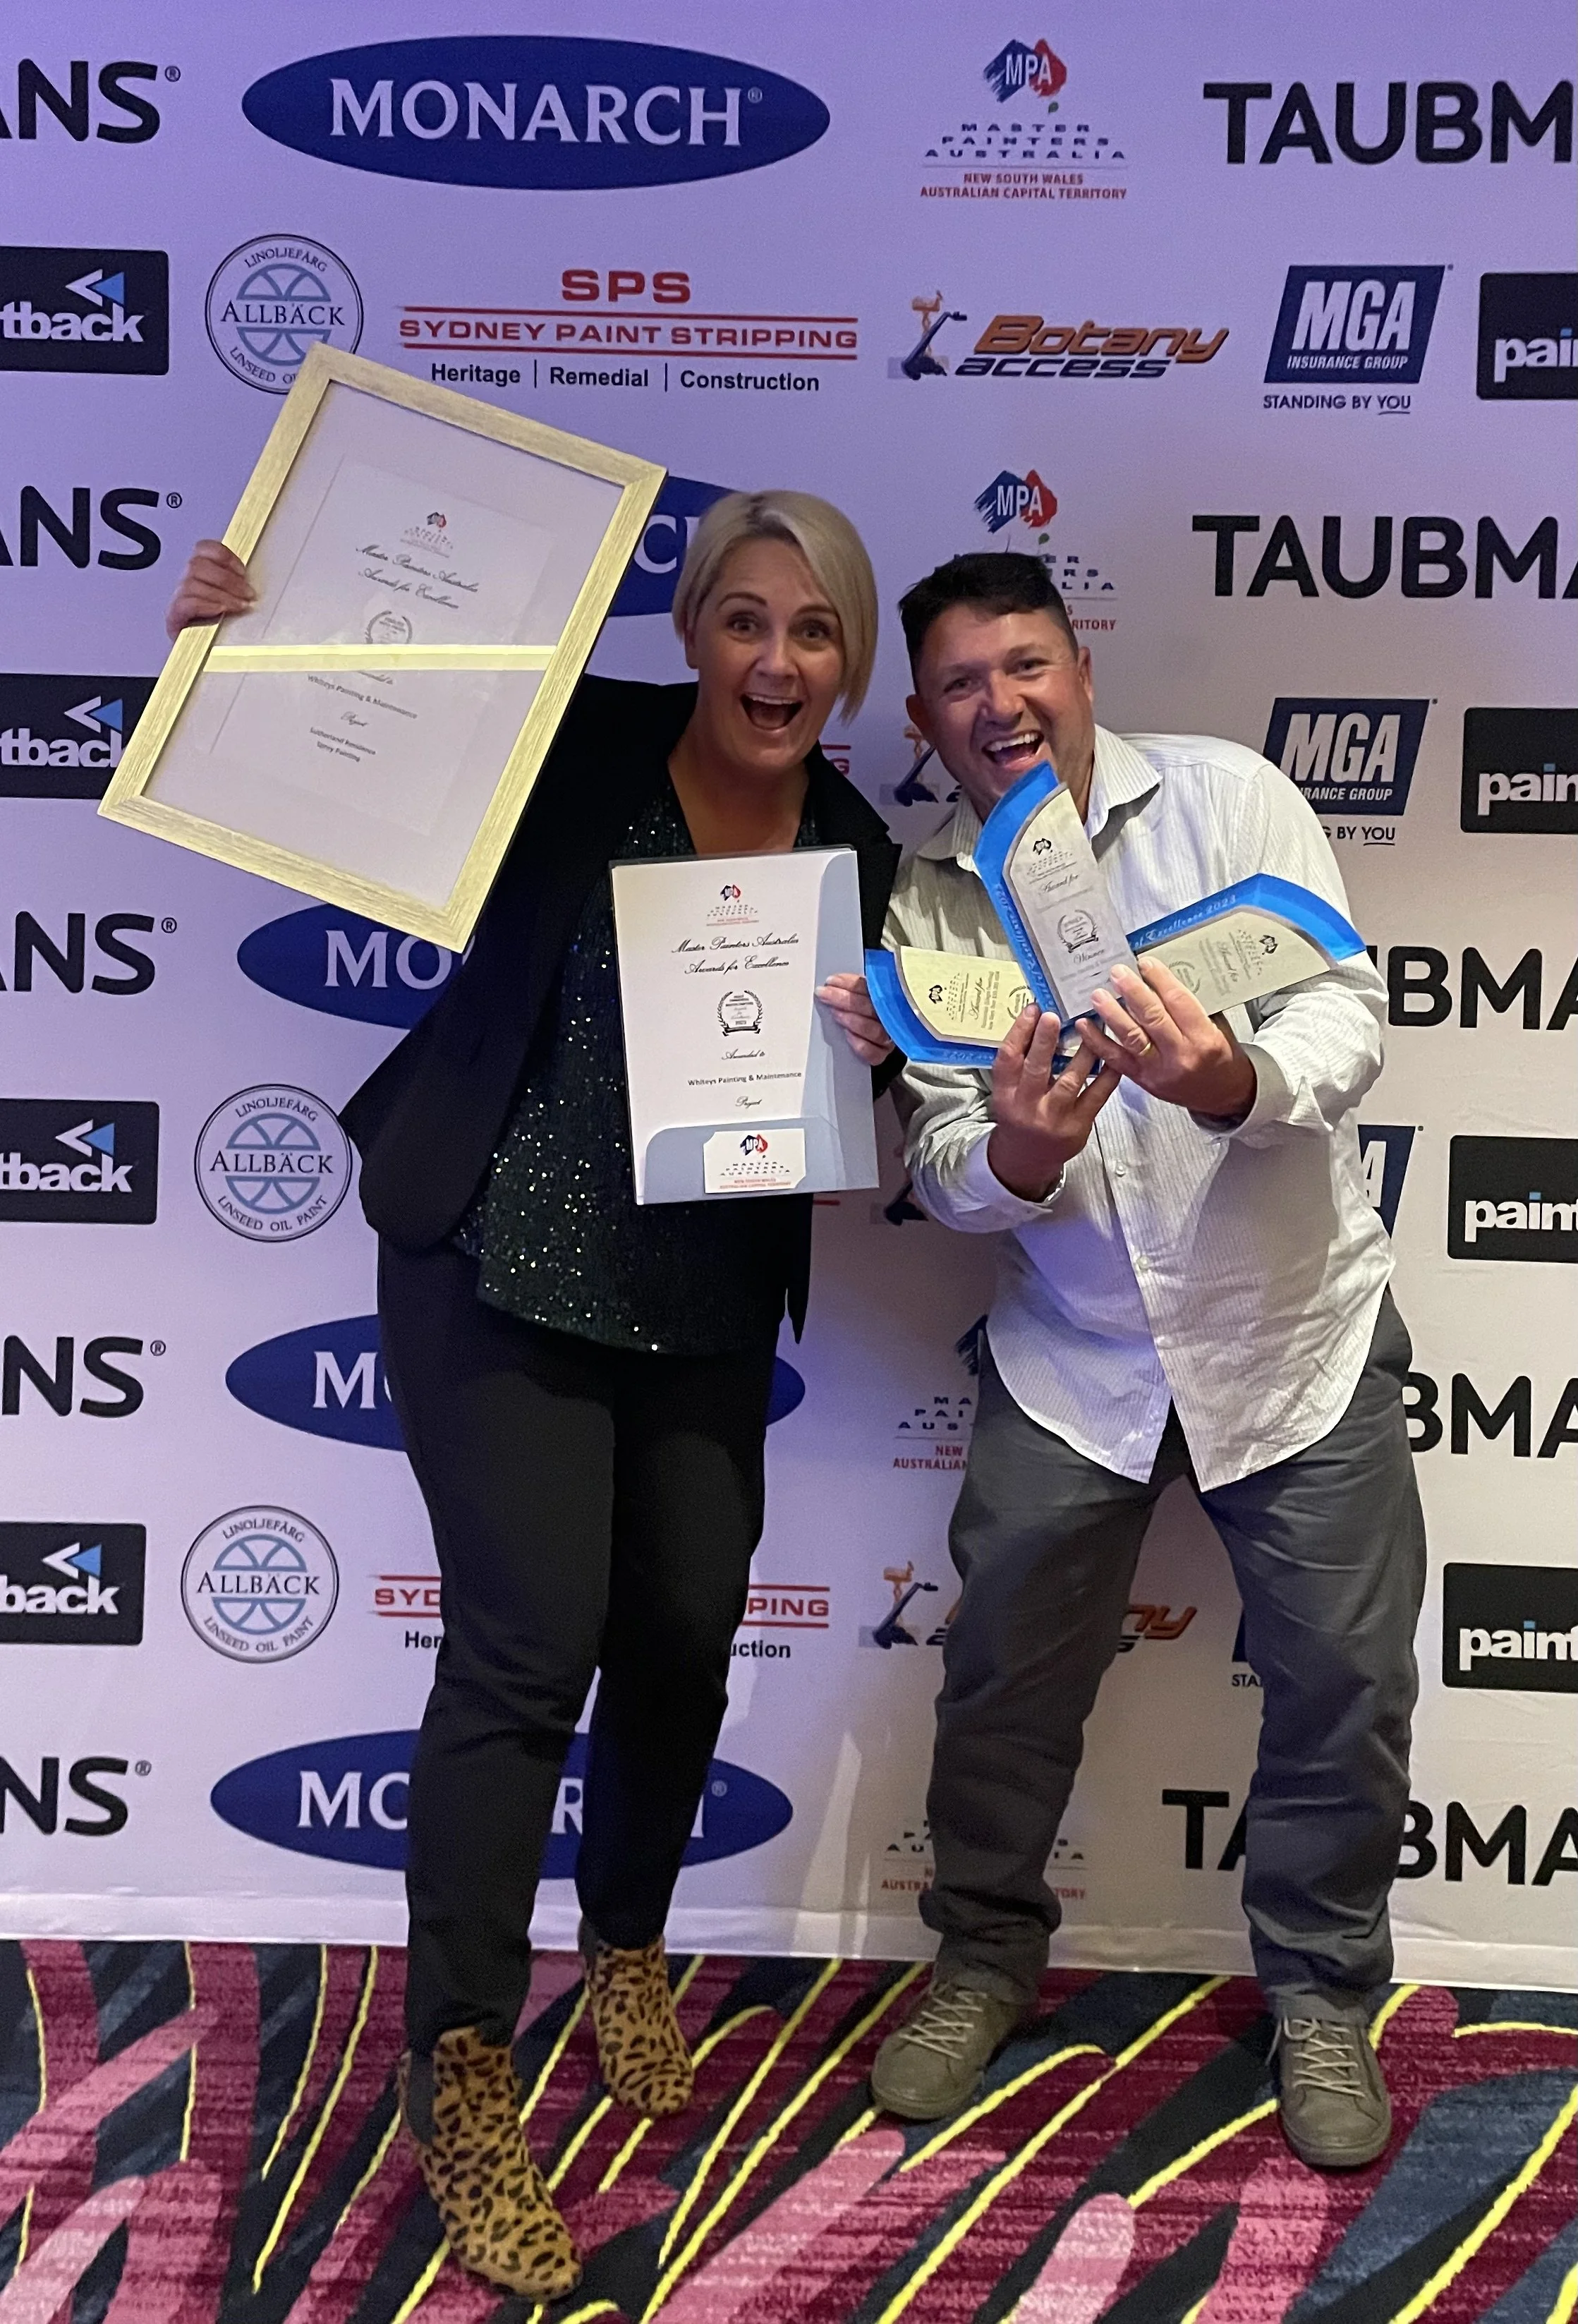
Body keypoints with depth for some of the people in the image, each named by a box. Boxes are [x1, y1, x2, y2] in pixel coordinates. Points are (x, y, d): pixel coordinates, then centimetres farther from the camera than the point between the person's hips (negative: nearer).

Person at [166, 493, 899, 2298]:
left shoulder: (858, 855, 4)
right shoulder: (580, 744, -9)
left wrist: (881, 1055, -13)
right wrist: (235, 637, -22)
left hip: (708, 1309, 5)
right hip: (501, 1274, -4)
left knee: (684, 1639, 11)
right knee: (527, 1648, -8)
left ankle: (628, 1944, 40)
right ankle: (459, 2068, 10)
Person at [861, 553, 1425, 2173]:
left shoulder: (1225, 797, -8)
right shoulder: (929, 904, -3)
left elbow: (1347, 1011, -17)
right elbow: (941, 1161, -7)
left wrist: (1236, 1080, -39)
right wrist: (1016, 1153, -31)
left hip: (1295, 1329, -1)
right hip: (1072, 1354, 2)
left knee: (1345, 1677, 5)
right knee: (1004, 1671, 8)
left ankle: (1320, 1995, 30)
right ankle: (985, 1958, 34)